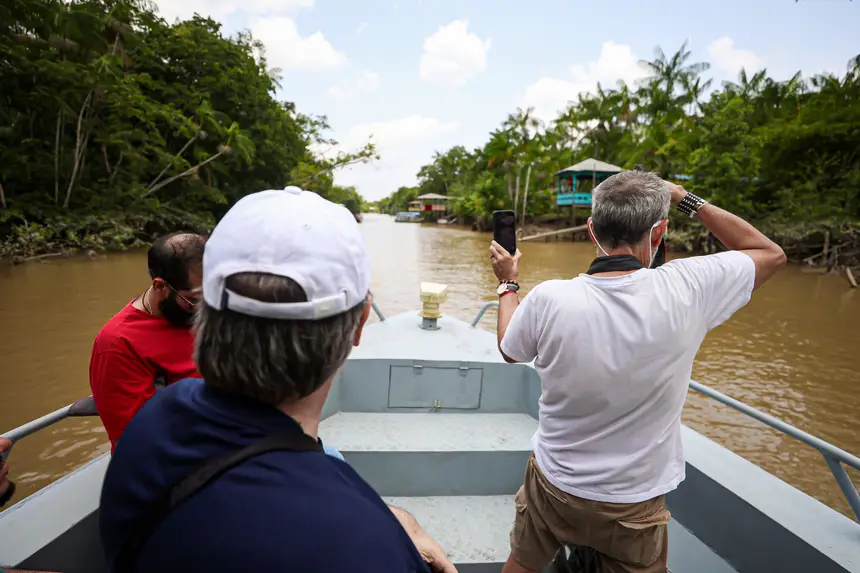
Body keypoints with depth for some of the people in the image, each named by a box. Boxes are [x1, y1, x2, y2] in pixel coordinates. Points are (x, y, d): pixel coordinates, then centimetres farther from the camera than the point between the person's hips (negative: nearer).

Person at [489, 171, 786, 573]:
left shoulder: (548, 299, -24)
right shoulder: (687, 290, -22)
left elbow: (509, 351, -1)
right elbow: (771, 253, 0)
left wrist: (507, 283, 11)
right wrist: (685, 200, 0)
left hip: (553, 488, 1)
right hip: (634, 506, 0)